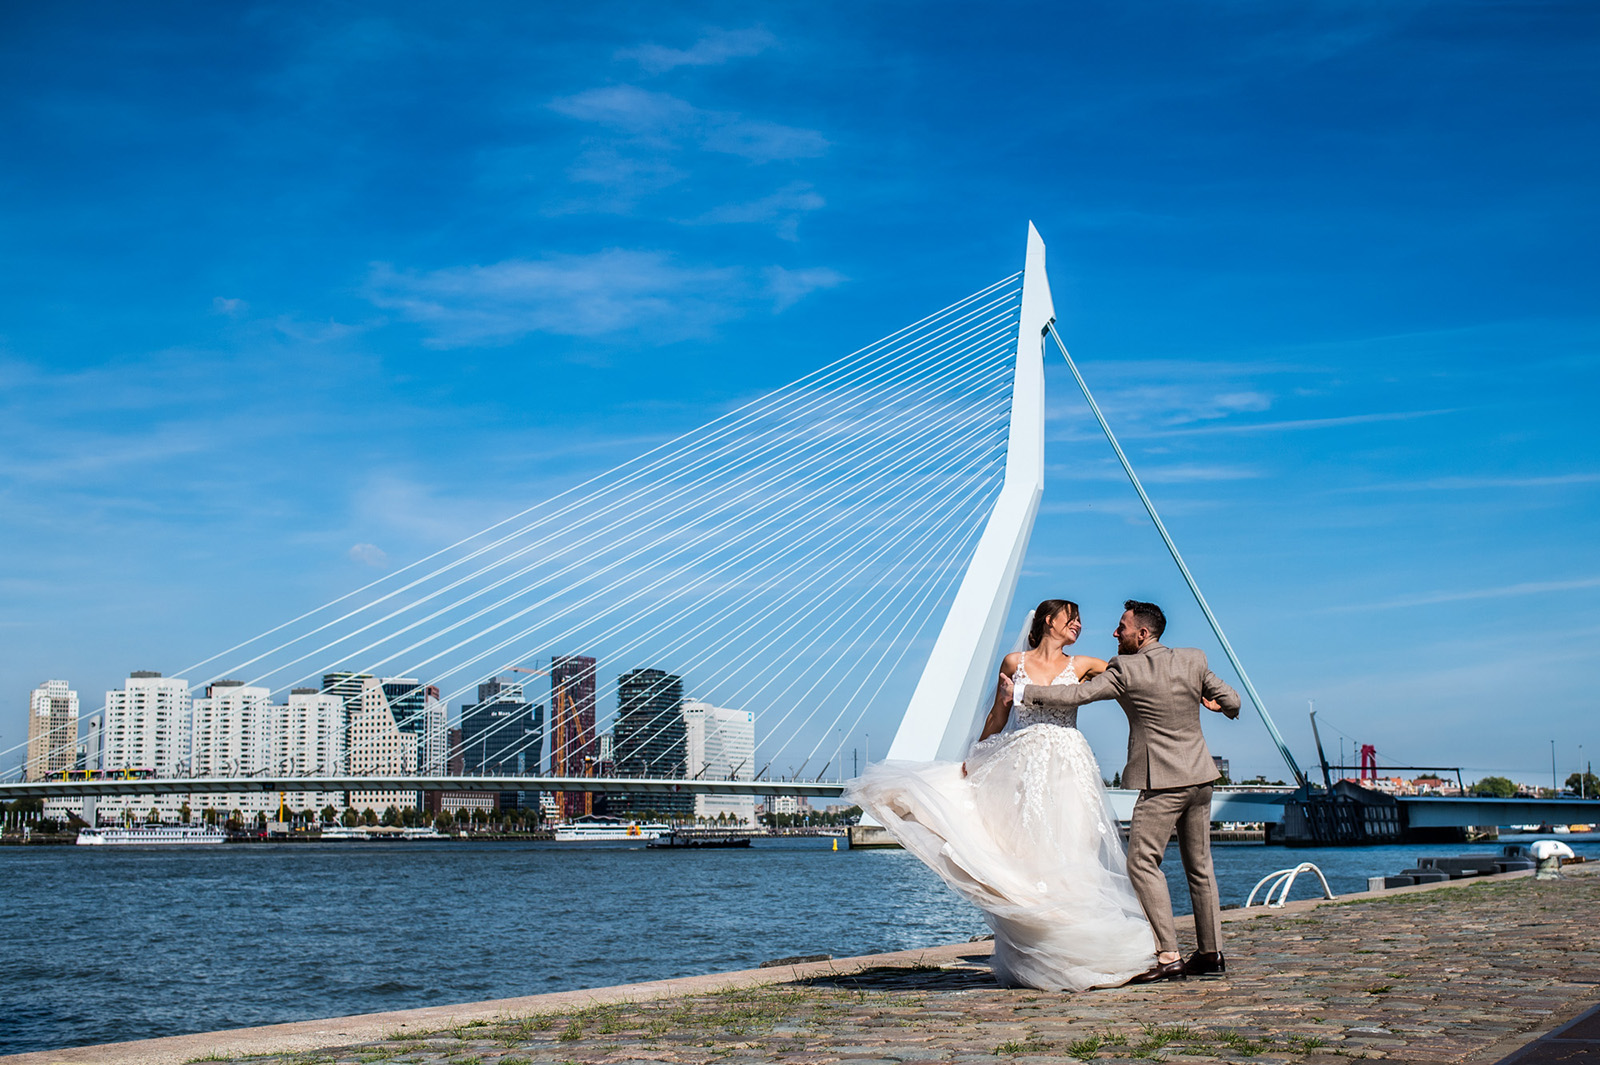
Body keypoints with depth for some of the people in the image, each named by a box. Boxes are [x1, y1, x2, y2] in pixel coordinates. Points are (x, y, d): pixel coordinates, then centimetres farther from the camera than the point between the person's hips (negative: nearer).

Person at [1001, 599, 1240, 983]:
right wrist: (1215, 703, 37)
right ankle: (1211, 953, 19)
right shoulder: (1193, 660, 5)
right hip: (1200, 778, 8)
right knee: (1198, 864, 14)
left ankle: (1168, 956, -10)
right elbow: (1231, 701, 13)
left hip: (1163, 783, -7)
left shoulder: (1126, 670, -11)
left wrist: (1020, 691, -4)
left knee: (1142, 862, -4)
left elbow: (1076, 695, -12)